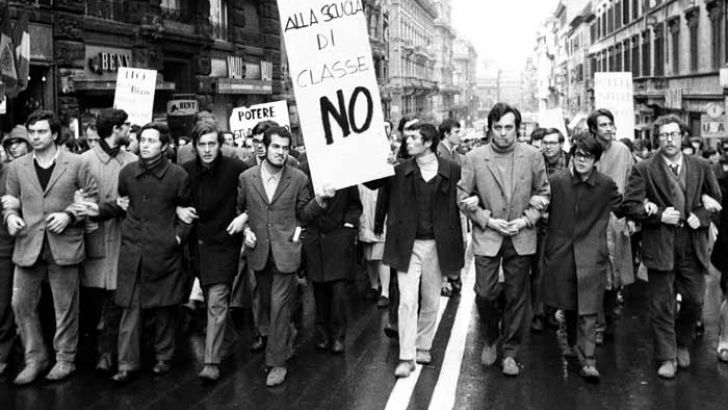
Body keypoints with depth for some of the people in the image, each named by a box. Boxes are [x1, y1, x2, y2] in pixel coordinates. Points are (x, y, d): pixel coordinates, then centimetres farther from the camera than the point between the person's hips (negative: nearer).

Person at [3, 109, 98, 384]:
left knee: (65, 306, 5)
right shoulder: (17, 167, 9)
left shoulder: (75, 164, 0)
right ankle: (34, 359, 19)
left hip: (64, 245, -3)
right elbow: (10, 202, 14)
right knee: (22, 303, 3)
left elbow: (93, 197, 3)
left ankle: (65, 359, 20)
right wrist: (10, 216, -7)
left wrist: (70, 215, -11)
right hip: (28, 245, 3)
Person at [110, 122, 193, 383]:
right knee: (130, 307, 0)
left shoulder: (178, 176, -4)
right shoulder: (127, 173, 5)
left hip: (164, 251, -2)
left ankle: (163, 358, 23)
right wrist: (119, 205, 5)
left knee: (164, 309, 8)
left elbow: (187, 210, 5)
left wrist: (179, 234, -5)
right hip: (132, 250, 2)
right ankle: (127, 364, 5)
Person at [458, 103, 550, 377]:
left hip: (521, 237, 1)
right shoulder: (474, 158, -4)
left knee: (517, 297, 6)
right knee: (484, 293, -4)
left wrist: (526, 220, -6)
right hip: (487, 236, -1)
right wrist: (488, 220, -8)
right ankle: (491, 339, 25)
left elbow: (543, 193, 8)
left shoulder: (533, 156, 0)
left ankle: (510, 353, 20)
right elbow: (463, 197, 1)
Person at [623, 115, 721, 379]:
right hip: (660, 246, -2)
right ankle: (667, 358, 14)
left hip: (692, 246, 3)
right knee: (661, 305, 2)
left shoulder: (701, 167, 7)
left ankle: (683, 344, 33)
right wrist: (659, 215, -16)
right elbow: (630, 206, -6)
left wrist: (702, 217, -5)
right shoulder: (644, 170, -2)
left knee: (694, 300, 8)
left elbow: (717, 200, 12)